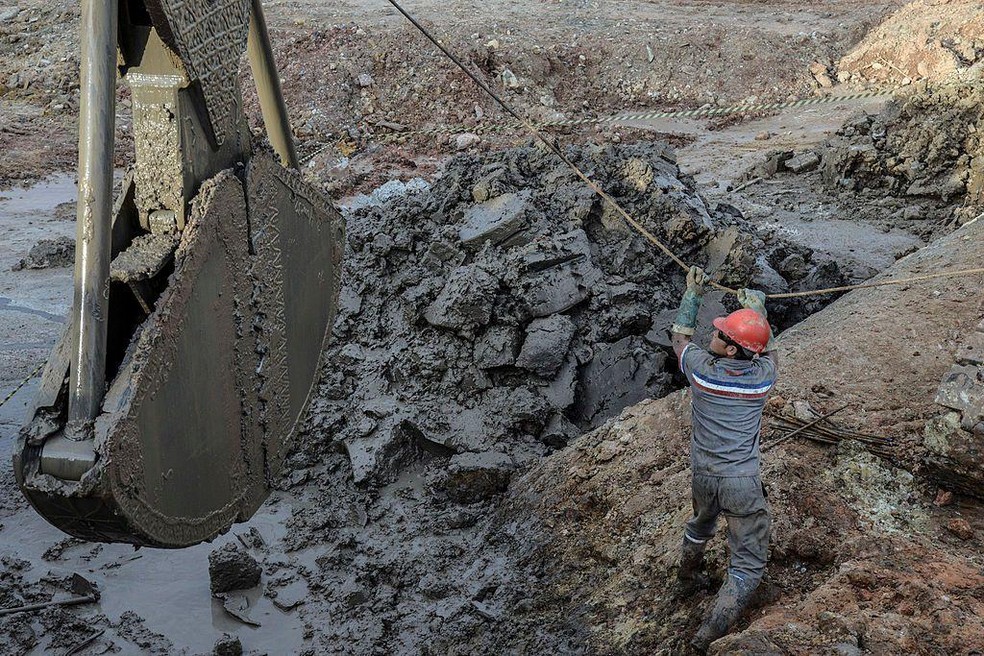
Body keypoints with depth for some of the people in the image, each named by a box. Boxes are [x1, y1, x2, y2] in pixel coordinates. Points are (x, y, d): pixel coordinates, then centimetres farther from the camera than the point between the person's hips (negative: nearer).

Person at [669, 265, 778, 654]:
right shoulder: (763, 377, -14)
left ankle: (686, 581, 58)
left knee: (700, 524, 35)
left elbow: (680, 336, 9)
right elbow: (767, 349, 12)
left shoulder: (700, 369, -14)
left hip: (702, 475, 4)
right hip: (741, 483, -3)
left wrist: (692, 294, 20)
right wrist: (758, 309, 26)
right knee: (748, 565, 5)